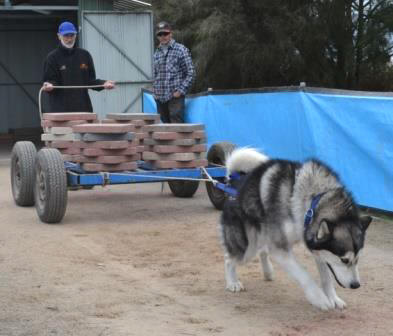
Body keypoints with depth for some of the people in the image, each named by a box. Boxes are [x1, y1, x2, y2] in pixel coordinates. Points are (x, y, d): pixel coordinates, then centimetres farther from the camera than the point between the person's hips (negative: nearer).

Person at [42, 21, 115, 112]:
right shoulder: (52, 57, 2)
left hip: (83, 108, 3)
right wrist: (49, 85, -24)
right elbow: (49, 80, -1)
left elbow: (90, 80, 13)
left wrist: (103, 84, -5)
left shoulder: (85, 55, 11)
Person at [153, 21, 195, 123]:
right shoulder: (156, 53, 15)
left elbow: (190, 73, -4)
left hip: (175, 96, -5)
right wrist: (155, 90, 9)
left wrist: (180, 91, -11)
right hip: (160, 98, 5)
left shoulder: (181, 50, -2)